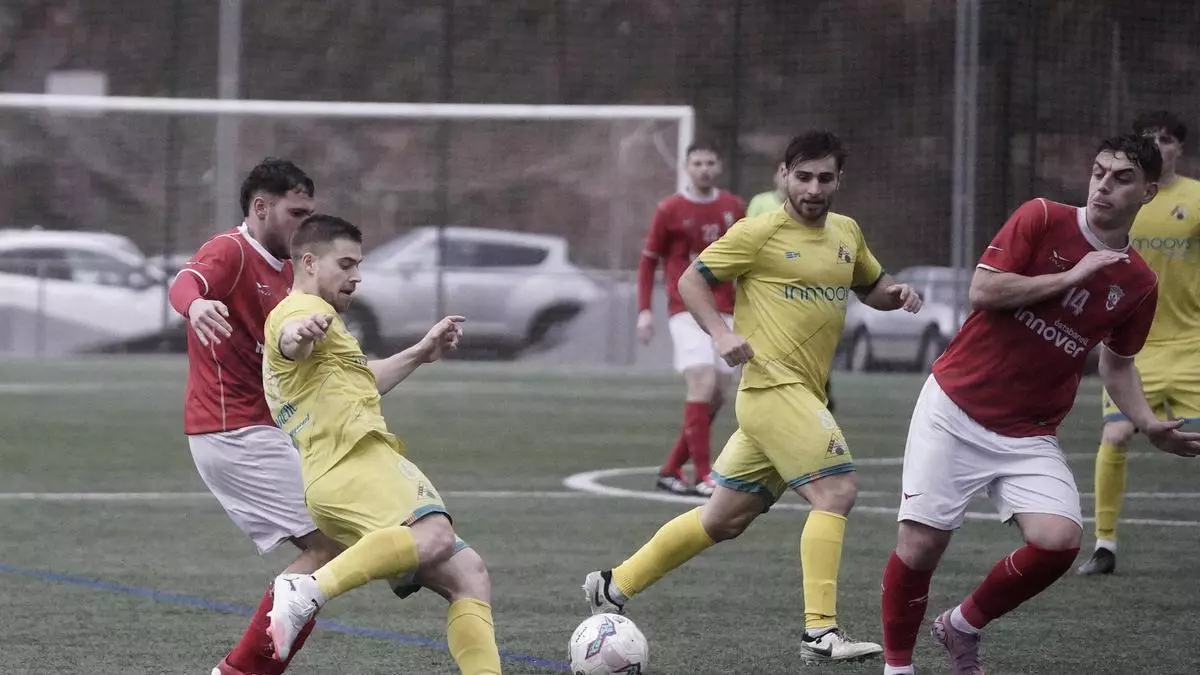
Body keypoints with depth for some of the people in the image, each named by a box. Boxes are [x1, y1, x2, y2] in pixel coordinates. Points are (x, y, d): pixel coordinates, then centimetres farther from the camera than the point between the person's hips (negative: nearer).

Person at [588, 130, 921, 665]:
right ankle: (821, 632, -23)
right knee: (837, 489, -21)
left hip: (804, 397, 8)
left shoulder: (846, 233, 14)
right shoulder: (760, 233, -6)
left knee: (724, 519, 14)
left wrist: (895, 294, 7)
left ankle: (613, 586, 26)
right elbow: (691, 280, 0)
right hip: (773, 385, -8)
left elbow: (869, 285, 30)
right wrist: (722, 333, -15)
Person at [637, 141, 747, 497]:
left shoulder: (734, 208, 8)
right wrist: (644, 311, -4)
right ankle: (703, 476, -18)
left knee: (716, 397, 4)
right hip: (687, 310, -5)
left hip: (725, 312, 5)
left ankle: (671, 470, 16)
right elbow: (649, 261, 4)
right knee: (703, 383, -19)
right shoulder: (670, 210, -2)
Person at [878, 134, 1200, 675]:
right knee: (920, 544, -8)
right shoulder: (1042, 219, -7)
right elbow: (983, 290, -16)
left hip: (1029, 436, 3)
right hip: (956, 410, -3)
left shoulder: (1138, 284, 4)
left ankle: (963, 625, 7)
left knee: (1059, 539, -19)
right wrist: (1070, 277, -16)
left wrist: (1149, 425, 4)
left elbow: (1117, 364, 19)